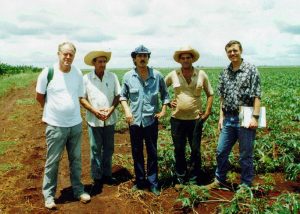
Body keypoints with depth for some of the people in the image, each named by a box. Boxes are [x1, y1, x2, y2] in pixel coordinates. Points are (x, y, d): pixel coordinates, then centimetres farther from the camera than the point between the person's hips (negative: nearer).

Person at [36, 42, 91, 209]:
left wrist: (72, 112, 9)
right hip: (55, 126, -3)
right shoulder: (48, 72, -10)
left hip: (76, 124, 3)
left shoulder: (78, 73, 0)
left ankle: (78, 190, 29)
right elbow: (40, 96, 3)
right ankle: (49, 194, 22)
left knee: (76, 159, 15)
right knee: (53, 161, 7)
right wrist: (52, 111, 11)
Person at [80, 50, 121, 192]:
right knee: (95, 150, 6)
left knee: (108, 149, 13)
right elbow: (82, 98, -4)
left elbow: (117, 95, 2)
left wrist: (111, 109, -14)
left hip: (110, 119, 2)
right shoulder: (86, 78, -5)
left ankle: (106, 175, 28)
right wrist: (94, 111, -16)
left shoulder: (112, 77, -1)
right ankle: (97, 178, 18)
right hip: (94, 120, -2)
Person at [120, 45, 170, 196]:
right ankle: (140, 181, 29)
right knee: (137, 153, 13)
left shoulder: (157, 75, -4)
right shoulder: (128, 76, -3)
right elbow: (123, 95, 8)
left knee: (152, 153, 8)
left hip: (151, 120, -1)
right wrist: (127, 110, -6)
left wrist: (163, 110, -1)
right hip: (134, 121, 1)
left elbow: (165, 94, 8)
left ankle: (153, 183, 23)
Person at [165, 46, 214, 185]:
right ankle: (180, 176, 28)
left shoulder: (201, 74, 1)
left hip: (196, 119, 0)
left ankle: (193, 178, 25)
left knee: (195, 150, 8)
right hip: (177, 119, 0)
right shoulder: (173, 75, 0)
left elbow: (210, 94, 9)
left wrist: (207, 112, 1)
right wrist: (167, 103, 3)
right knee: (179, 150, 10)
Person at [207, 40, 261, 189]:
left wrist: (255, 117, -15)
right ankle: (220, 180, 30)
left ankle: (246, 184, 23)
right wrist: (221, 116, 9)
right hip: (228, 119, 5)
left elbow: (256, 95, -9)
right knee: (221, 152, 12)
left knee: (246, 155, 7)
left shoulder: (251, 69, -4)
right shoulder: (224, 72, 10)